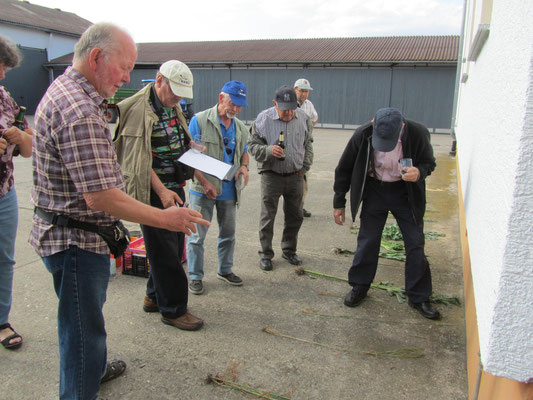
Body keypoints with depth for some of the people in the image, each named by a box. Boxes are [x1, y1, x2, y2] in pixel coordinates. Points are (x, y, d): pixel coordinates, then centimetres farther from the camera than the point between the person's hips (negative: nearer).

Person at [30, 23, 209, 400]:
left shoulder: (63, 89, 9)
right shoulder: (80, 111, -27)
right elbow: (100, 196, -30)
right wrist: (164, 218, -22)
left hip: (69, 235, 11)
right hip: (78, 241, -11)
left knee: (84, 317, 29)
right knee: (84, 327, 5)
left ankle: (91, 367, 51)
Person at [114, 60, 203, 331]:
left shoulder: (173, 108, 12)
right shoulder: (137, 109, -14)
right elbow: (138, 159, -18)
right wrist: (162, 190, -22)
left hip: (175, 188, 9)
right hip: (154, 192, -9)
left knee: (175, 245, 16)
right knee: (164, 251, 0)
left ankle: (154, 297, 33)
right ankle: (173, 309, 15)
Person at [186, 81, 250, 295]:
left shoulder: (241, 127, 9)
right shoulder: (200, 121, -9)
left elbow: (244, 152, 22)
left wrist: (244, 166, -2)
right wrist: (205, 183, -18)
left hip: (229, 191, 5)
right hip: (203, 191, -5)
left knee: (228, 233, 17)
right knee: (197, 235, 4)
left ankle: (225, 270, 36)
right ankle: (195, 277, 20)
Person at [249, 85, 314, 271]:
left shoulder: (303, 118, 0)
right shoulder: (263, 119, -11)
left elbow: (308, 144, 12)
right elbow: (253, 146, -7)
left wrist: (304, 167, 6)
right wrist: (269, 150, -26)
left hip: (295, 176, 4)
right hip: (271, 175, -3)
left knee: (295, 216, 13)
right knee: (267, 216, 5)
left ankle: (289, 250, 33)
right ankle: (266, 254, 20)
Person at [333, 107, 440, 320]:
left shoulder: (417, 133, -21)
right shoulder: (363, 134, -19)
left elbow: (429, 162, -3)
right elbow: (344, 169, -6)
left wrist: (419, 172, -29)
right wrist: (339, 203, -1)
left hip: (405, 192, 0)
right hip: (374, 190, 0)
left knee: (415, 244, 2)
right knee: (367, 241, 4)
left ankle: (419, 297, 18)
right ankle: (359, 286, 25)